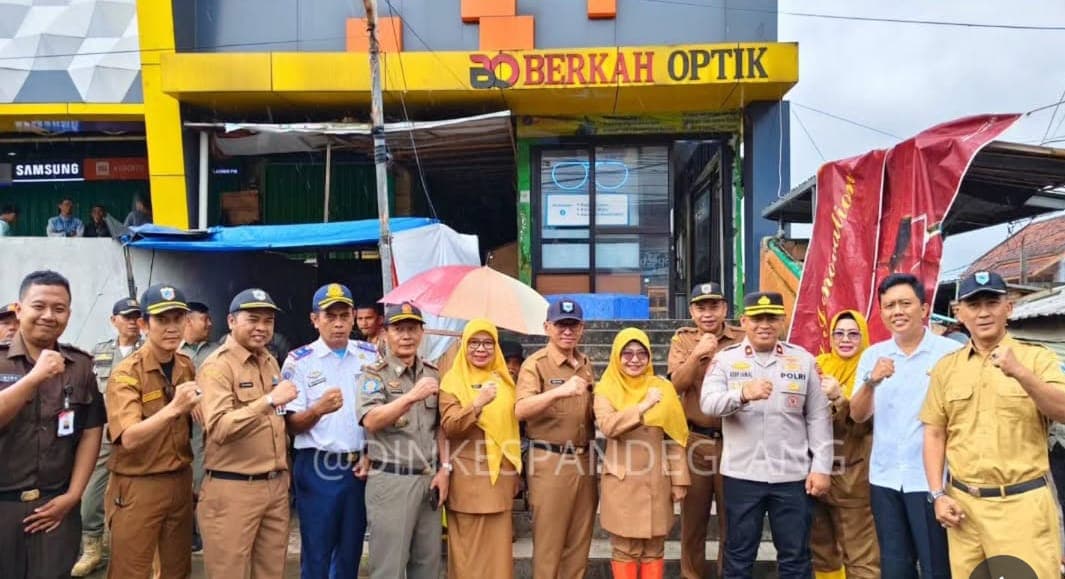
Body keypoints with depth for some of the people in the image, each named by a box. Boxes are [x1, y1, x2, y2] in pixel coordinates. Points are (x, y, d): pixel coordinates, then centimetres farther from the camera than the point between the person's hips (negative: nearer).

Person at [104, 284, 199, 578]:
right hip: (137, 487, -5)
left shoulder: (187, 367, 3)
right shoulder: (126, 373, -15)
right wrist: (172, 408, -39)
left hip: (180, 482, 6)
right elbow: (129, 438, -27)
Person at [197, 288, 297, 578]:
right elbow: (219, 428, -25)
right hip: (233, 489, -7)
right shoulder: (217, 366, -12)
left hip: (276, 486, 7)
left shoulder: (271, 362, 12)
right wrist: (269, 400, -31)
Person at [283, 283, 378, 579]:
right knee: (316, 554, 4)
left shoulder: (370, 356, 5)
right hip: (318, 468, -3)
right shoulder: (299, 360, -4)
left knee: (350, 552, 13)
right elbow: (292, 424, -6)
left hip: (360, 466, 3)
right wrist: (318, 409, -25)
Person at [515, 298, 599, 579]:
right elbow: (521, 410, -24)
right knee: (548, 542, 3)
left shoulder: (586, 364, 12)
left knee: (580, 542, 13)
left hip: (584, 460, 6)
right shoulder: (536, 364, -8)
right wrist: (559, 391, -38)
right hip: (550, 461, -6)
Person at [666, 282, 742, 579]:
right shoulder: (682, 340, 3)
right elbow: (676, 384, -10)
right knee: (693, 519, 12)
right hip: (695, 441, 1)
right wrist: (697, 354, -24)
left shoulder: (743, 340, 0)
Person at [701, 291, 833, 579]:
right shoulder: (725, 359, 0)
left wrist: (821, 466, -1)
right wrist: (742, 393, -34)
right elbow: (709, 404, -15)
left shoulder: (803, 360, 4)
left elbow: (818, 417, 5)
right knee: (739, 556, 11)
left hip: (792, 475, 1)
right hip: (742, 474, -1)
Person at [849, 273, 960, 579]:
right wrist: (871, 382, -20)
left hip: (930, 479, -4)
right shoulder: (872, 355, 5)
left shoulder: (951, 352, -7)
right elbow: (858, 415, 0)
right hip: (884, 479, 4)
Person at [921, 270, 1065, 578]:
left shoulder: (1037, 358, 0)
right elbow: (934, 434, 9)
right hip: (963, 503, 3)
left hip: (1024, 503, -2)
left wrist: (1020, 373, -28)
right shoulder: (946, 367, 7)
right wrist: (938, 494, 2)